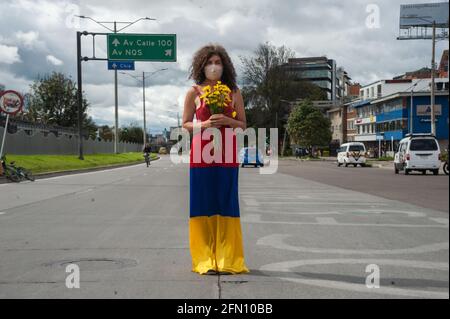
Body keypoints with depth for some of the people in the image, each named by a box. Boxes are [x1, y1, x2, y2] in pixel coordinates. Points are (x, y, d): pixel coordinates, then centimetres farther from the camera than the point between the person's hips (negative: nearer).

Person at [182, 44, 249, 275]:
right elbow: (185, 124, 6)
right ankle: (205, 260, 5)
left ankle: (227, 260, 6)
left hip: (227, 154, 1)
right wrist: (205, 124, -13)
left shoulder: (233, 92, 9)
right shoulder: (194, 92, 6)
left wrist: (227, 121, -10)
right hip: (201, 154, -1)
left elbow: (243, 125, 10)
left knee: (226, 204, -1)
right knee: (203, 205, -2)